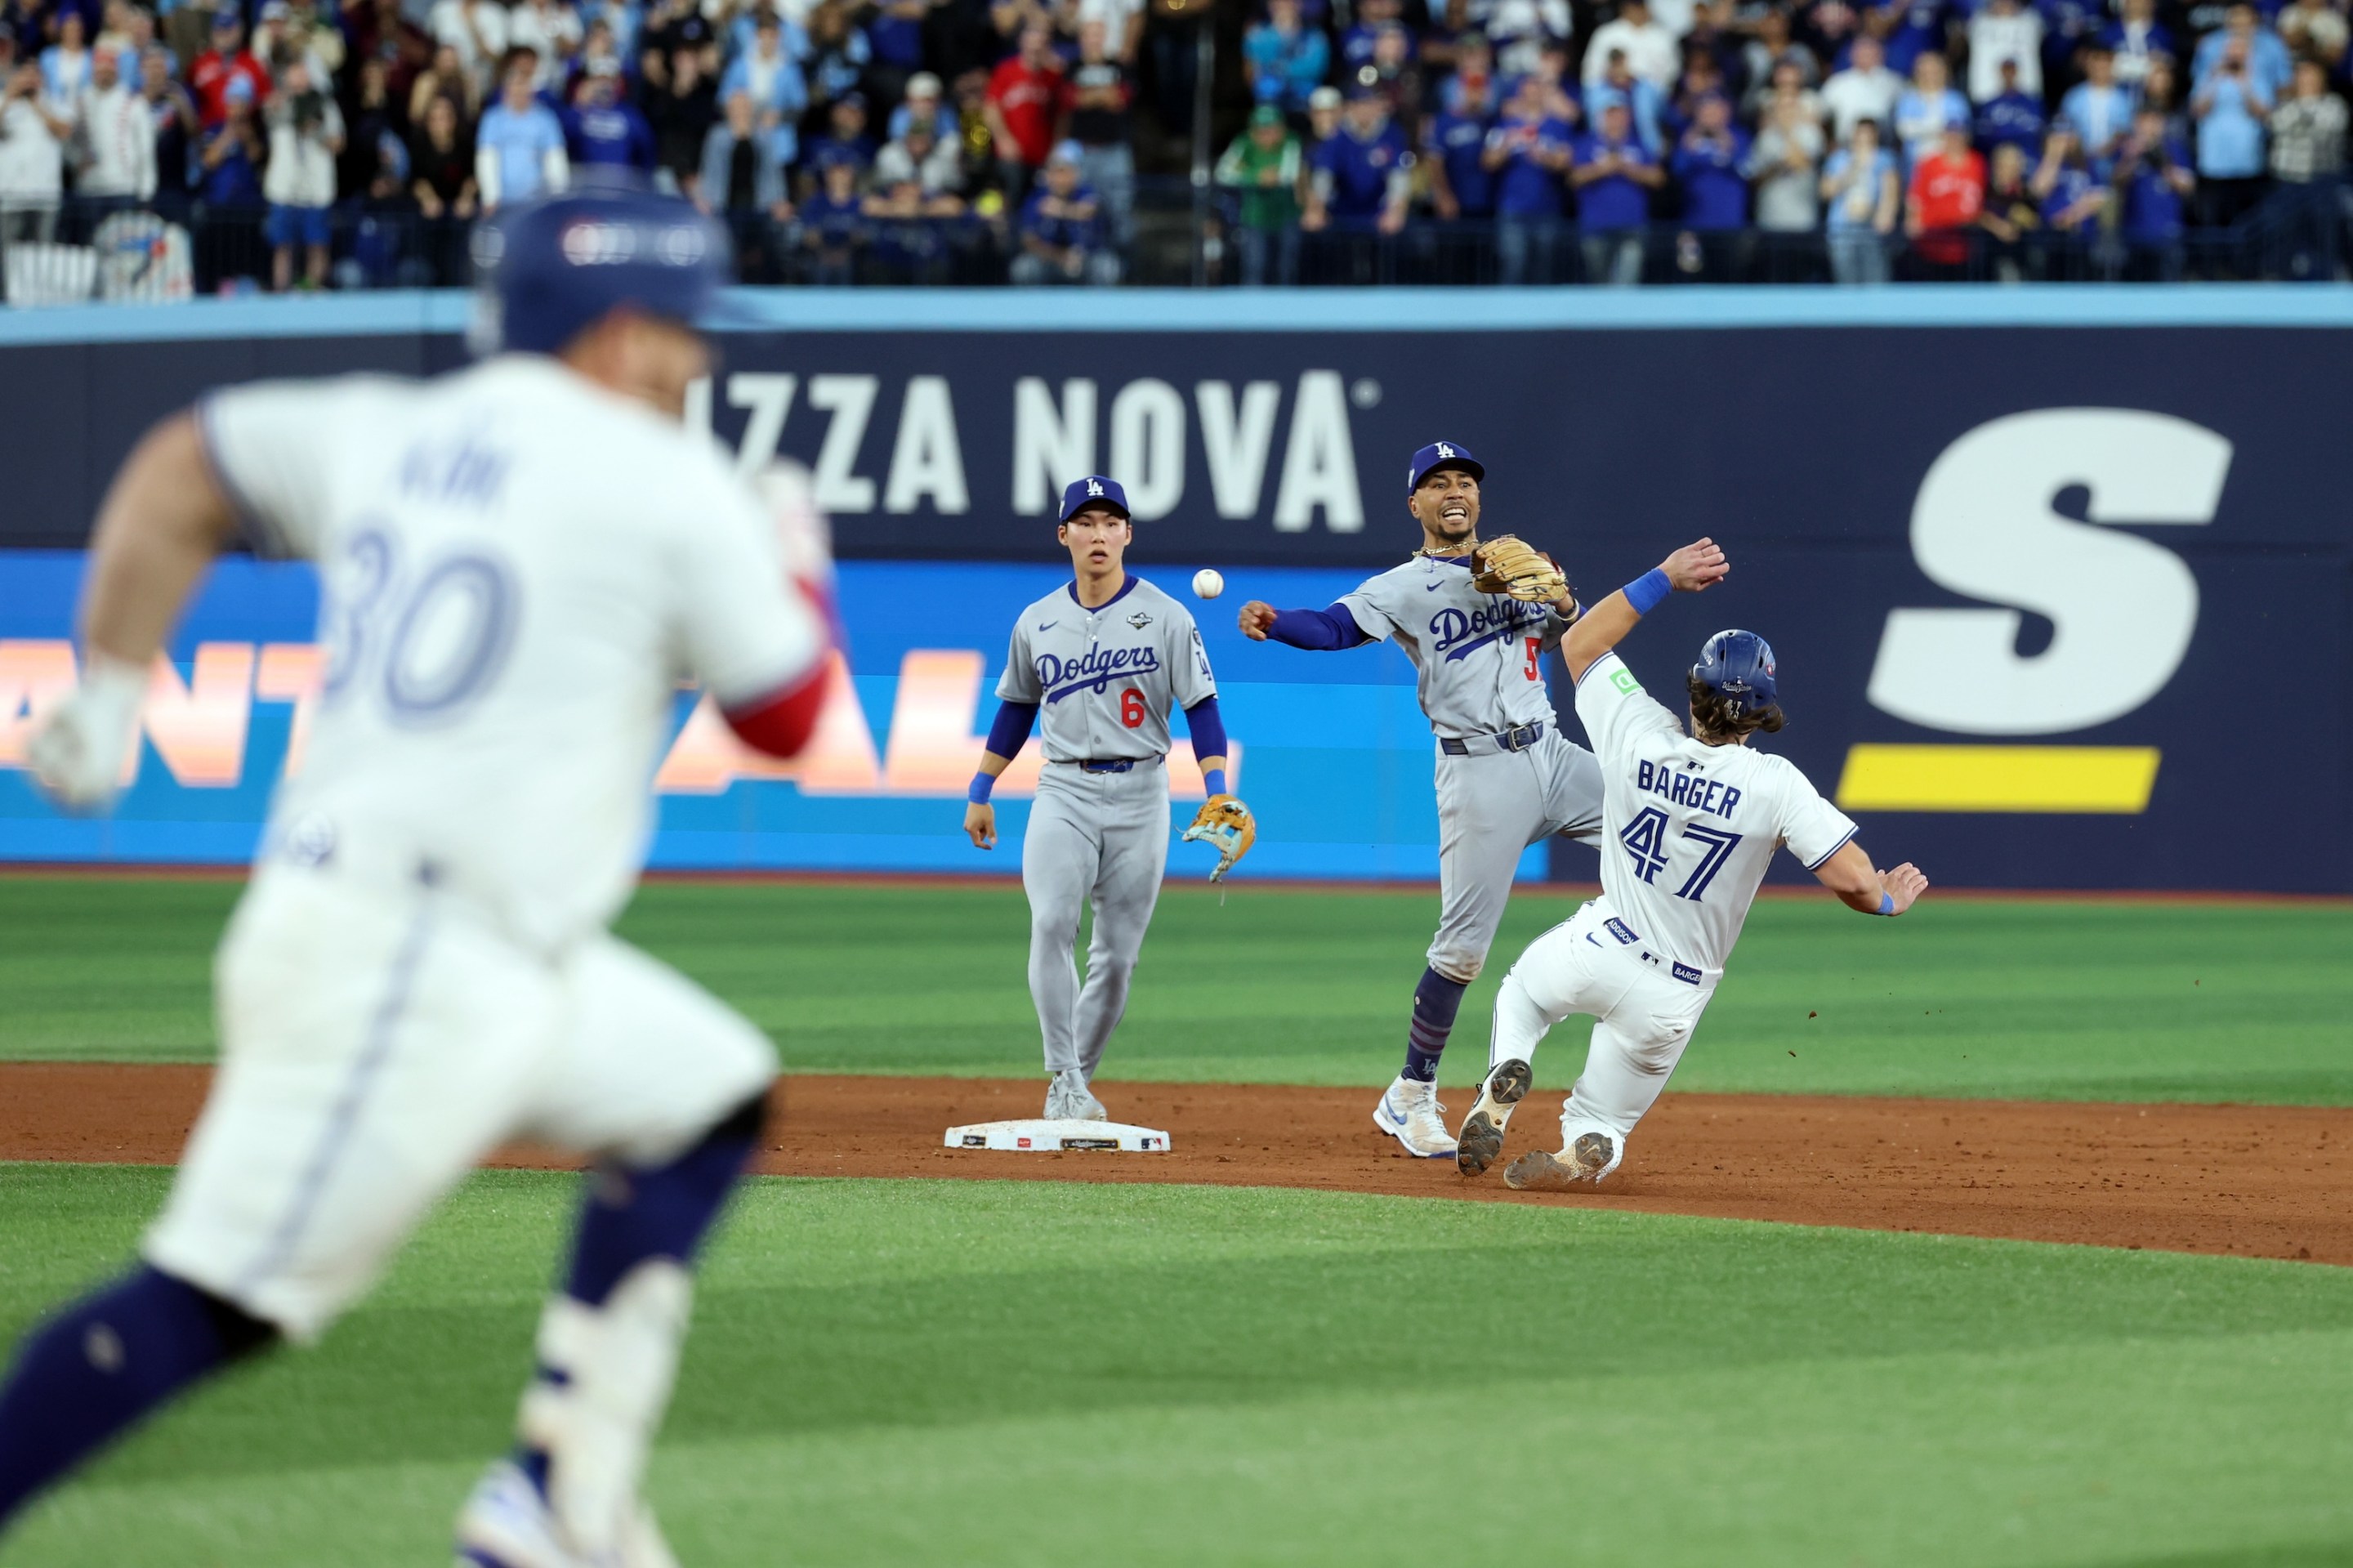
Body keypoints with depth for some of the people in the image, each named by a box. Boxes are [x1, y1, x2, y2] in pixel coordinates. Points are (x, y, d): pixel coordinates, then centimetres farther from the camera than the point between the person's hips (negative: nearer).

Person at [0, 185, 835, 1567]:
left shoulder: (384, 432, 13)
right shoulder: (674, 488, -6)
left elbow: (179, 474, 24)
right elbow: (788, 717, 5)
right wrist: (797, 565, 23)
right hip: (407, 949, -9)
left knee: (709, 1093, 19)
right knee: (213, 1303, -11)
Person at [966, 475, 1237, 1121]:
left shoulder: (1167, 618, -1)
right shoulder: (1037, 622, 8)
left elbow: (1201, 706, -3)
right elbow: (1015, 709, 19)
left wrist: (1216, 790, -15)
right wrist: (980, 791, 17)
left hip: (1139, 795, -1)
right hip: (1064, 791, 1)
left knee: (1117, 952, 1)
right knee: (1051, 924, -21)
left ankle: (1074, 1083, 16)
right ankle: (1064, 1081, -20)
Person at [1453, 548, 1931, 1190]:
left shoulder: (1640, 736, -12)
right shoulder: (1773, 784, -18)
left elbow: (1581, 642, 5)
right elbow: (1850, 877, -22)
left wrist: (1664, 579, 7)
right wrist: (1885, 898, 1)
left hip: (1599, 947, 0)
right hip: (1675, 994, 0)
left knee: (1520, 994, 35)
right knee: (1600, 1130, 19)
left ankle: (1504, 1078, 1)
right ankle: (1584, 1152, -20)